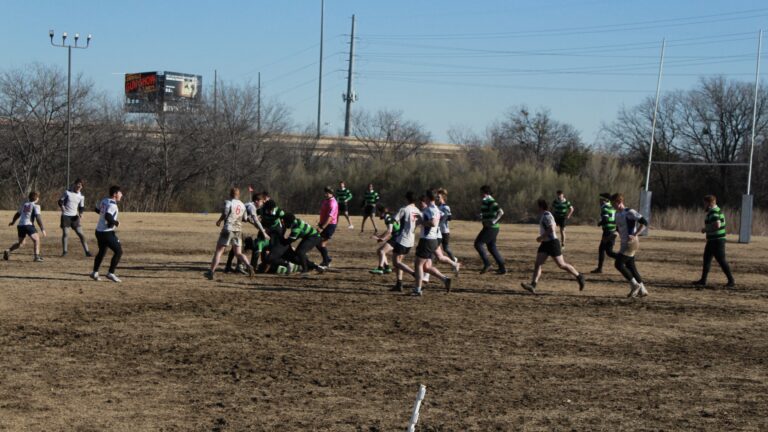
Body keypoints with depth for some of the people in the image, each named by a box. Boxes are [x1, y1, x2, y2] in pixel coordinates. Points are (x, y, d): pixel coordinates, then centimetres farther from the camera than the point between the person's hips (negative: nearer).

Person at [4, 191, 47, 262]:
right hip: (28, 225, -7)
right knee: (36, 240, -6)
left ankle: (8, 250, 7)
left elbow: (17, 214, 29)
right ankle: (36, 256, -22)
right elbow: (38, 217, -11)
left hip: (20, 225, 7)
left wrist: (13, 222, 46)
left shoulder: (24, 204, 18)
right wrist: (42, 229, -12)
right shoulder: (36, 206, 0)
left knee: (21, 243, 21)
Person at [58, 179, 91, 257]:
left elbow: (81, 207, 11)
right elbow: (60, 201, 2)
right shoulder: (67, 192, -3)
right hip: (65, 216, -2)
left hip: (74, 216, 2)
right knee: (65, 234, -5)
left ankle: (87, 251, -1)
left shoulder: (81, 196, 4)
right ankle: (64, 251, 8)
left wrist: (80, 213, -9)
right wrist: (62, 206, -20)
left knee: (80, 233, -4)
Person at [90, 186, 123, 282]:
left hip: (99, 231, 9)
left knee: (102, 252, 24)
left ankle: (95, 273, 27)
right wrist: (116, 222, -17)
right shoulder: (112, 205, -19)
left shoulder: (104, 201, 8)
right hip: (107, 232, -9)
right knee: (118, 251, -1)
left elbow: (97, 209, 24)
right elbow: (108, 217, -32)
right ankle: (111, 273, -2)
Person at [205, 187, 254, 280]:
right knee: (238, 253, 8)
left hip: (228, 229, -4)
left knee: (218, 251, 3)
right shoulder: (242, 205, 13)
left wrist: (219, 221, 2)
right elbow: (244, 218, 17)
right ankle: (248, 266, -17)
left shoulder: (228, 202, -4)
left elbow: (225, 213, -15)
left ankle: (211, 272, 3)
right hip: (238, 230, 4)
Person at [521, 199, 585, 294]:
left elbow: (552, 229, -25)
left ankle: (579, 276, 16)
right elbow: (555, 228, 24)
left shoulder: (547, 216, -15)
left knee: (561, 264, -2)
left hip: (552, 243, -10)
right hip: (545, 244, 10)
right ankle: (532, 286, -14)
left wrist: (541, 237, -18)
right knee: (537, 264, -4)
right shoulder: (545, 215, 16)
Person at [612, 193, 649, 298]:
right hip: (625, 243, 9)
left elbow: (644, 223, -18)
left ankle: (634, 285, -3)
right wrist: (618, 233, 10)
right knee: (630, 266, 9)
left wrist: (635, 235, -22)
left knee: (618, 264, -12)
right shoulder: (617, 214, 13)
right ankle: (642, 290, 14)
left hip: (631, 243, -9)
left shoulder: (630, 212, -14)